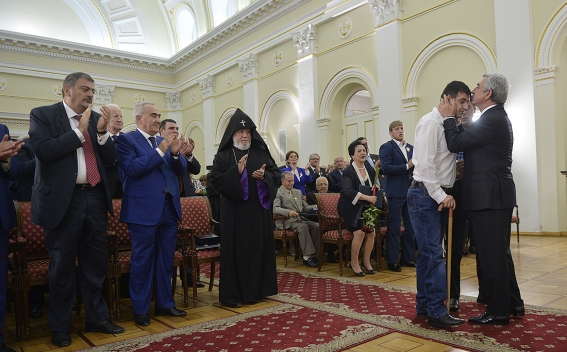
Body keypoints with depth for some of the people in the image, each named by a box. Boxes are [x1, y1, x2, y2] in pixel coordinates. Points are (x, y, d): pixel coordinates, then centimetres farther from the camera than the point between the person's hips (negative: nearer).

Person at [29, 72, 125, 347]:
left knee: (96, 262, 11)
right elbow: (43, 151, -16)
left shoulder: (95, 119, 11)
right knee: (62, 266, 7)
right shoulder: (43, 115, -1)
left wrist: (102, 131, -7)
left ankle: (97, 318, 26)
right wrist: (79, 131, -13)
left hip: (95, 198, 5)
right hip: (63, 200, -4)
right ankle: (60, 327, 23)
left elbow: (110, 159, 8)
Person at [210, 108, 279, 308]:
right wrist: (237, 172, -20)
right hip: (235, 212, -3)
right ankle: (231, 293, 9)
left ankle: (256, 290, 22)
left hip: (259, 210, 4)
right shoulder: (223, 155, 0)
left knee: (259, 248, 9)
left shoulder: (261, 152, 9)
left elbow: (276, 174, 6)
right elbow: (216, 180, -9)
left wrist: (264, 175, -15)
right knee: (235, 250, 1)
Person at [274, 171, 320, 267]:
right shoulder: (278, 193, 3)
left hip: (301, 219, 6)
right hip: (286, 221, -6)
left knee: (316, 225, -21)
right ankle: (307, 256, -31)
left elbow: (305, 207, 25)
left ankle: (314, 254, -18)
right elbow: (275, 209, -12)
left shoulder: (298, 192, 26)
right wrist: (288, 212, -31)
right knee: (303, 226, -34)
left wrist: (314, 208, 2)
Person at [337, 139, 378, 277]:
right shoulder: (348, 172, -10)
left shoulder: (371, 171, 10)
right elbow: (348, 191, -24)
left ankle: (366, 261, 11)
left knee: (372, 232, -11)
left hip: (366, 207, 6)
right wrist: (367, 197, -31)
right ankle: (354, 263, -2)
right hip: (351, 208, -6)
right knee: (359, 232, -22)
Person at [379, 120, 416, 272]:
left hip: (411, 191, 7)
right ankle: (392, 261, 8)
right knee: (394, 228, -1)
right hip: (396, 192, -6)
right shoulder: (386, 147, -4)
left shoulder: (411, 148, 16)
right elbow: (386, 168, -16)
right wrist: (407, 166, -17)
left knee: (411, 227, 11)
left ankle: (408, 258, 22)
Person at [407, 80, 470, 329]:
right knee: (433, 253, -8)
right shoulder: (430, 122, -11)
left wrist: (445, 194, 2)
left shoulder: (448, 125, 16)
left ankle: (423, 306, 21)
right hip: (425, 194, -9)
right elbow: (425, 163, -19)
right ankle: (437, 311, -1)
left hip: (439, 196, 9)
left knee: (428, 252, 12)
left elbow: (445, 162, 15)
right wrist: (440, 195, -17)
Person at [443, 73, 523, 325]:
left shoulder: (491, 120, -16)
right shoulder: (498, 118, 17)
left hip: (489, 196, -11)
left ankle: (498, 311, 9)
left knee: (491, 254, -2)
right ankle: (512, 303, 30)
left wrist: (448, 117, -5)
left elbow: (456, 143, -17)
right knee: (500, 252, 18)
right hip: (496, 194, 11)